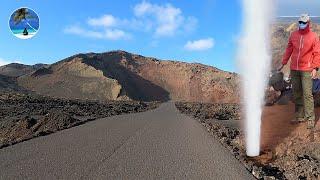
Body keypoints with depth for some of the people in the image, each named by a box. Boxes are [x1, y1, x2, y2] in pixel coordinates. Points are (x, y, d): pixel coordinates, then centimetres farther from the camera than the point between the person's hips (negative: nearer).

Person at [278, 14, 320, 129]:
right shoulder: (293, 35, 9)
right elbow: (289, 50, 13)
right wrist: (283, 63, 11)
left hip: (306, 70, -4)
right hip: (294, 69, 4)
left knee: (307, 94, -7)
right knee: (297, 93, 9)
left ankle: (310, 118, 1)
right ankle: (299, 116, 20)